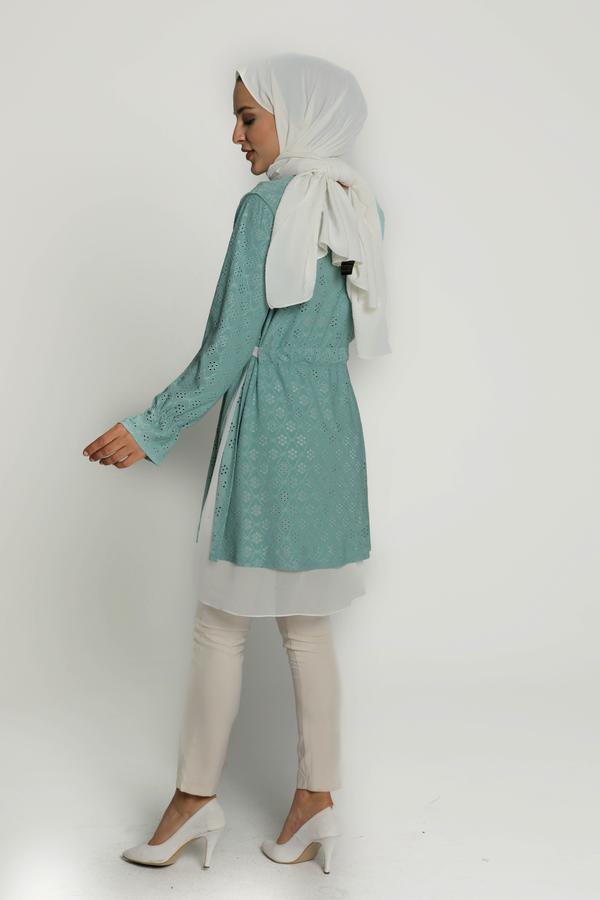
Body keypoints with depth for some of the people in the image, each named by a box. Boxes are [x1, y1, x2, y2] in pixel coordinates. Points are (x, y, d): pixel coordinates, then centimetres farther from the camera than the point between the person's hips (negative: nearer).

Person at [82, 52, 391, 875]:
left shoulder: (266, 206, -12)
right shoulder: (362, 208, 9)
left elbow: (230, 347, -14)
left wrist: (152, 429, -6)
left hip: (269, 434, -7)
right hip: (335, 430, 7)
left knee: (223, 622, 5)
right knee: (307, 625, 12)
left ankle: (196, 797, 18)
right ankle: (316, 799, 19)